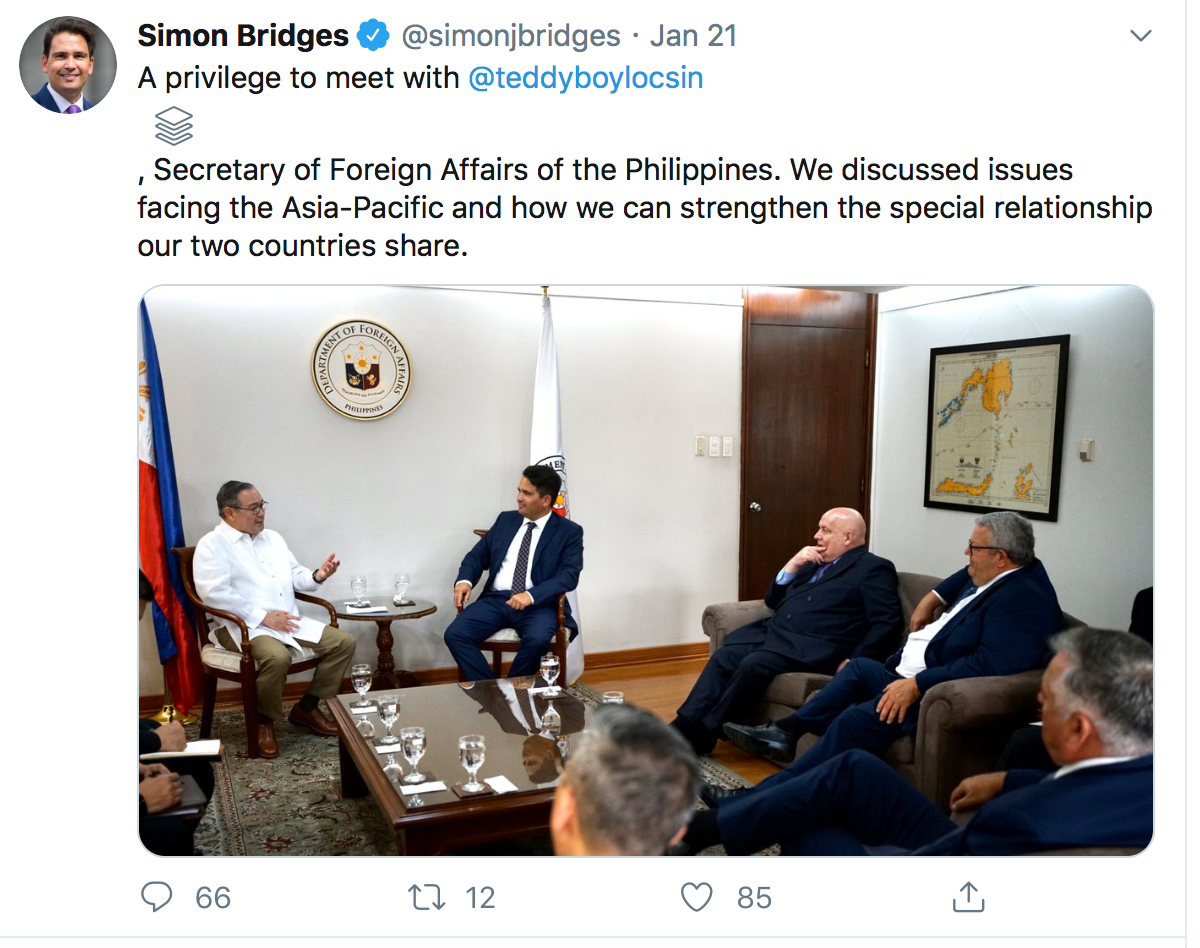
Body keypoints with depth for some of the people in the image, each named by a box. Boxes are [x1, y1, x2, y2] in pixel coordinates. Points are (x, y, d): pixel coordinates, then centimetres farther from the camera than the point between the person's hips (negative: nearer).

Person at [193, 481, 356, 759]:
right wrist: (263, 617, -20)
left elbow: (295, 576, 19)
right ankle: (263, 720, -8)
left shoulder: (272, 538, 18)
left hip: (289, 621, 7)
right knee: (278, 657, -36)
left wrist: (317, 575, -6)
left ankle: (306, 707, 9)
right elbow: (213, 592, -17)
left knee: (344, 641, -5)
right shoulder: (212, 545, -6)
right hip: (243, 625, -7)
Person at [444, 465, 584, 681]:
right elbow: (478, 555, 16)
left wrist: (531, 596, -25)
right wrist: (464, 580, -7)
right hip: (495, 600, 4)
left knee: (537, 639, -35)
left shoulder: (570, 531, 2)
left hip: (538, 604, -4)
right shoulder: (505, 520, 15)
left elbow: (569, 575, -10)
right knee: (455, 634, -20)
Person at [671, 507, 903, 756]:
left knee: (754, 664, -28)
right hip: (772, 633, 8)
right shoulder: (815, 564, 24)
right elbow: (773, 600, 23)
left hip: (812, 648, -7)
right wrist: (793, 565, 8)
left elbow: (888, 622, -8)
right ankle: (683, 726, -15)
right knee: (723, 657, -14)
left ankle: (703, 735, -19)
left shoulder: (873, 568, 2)